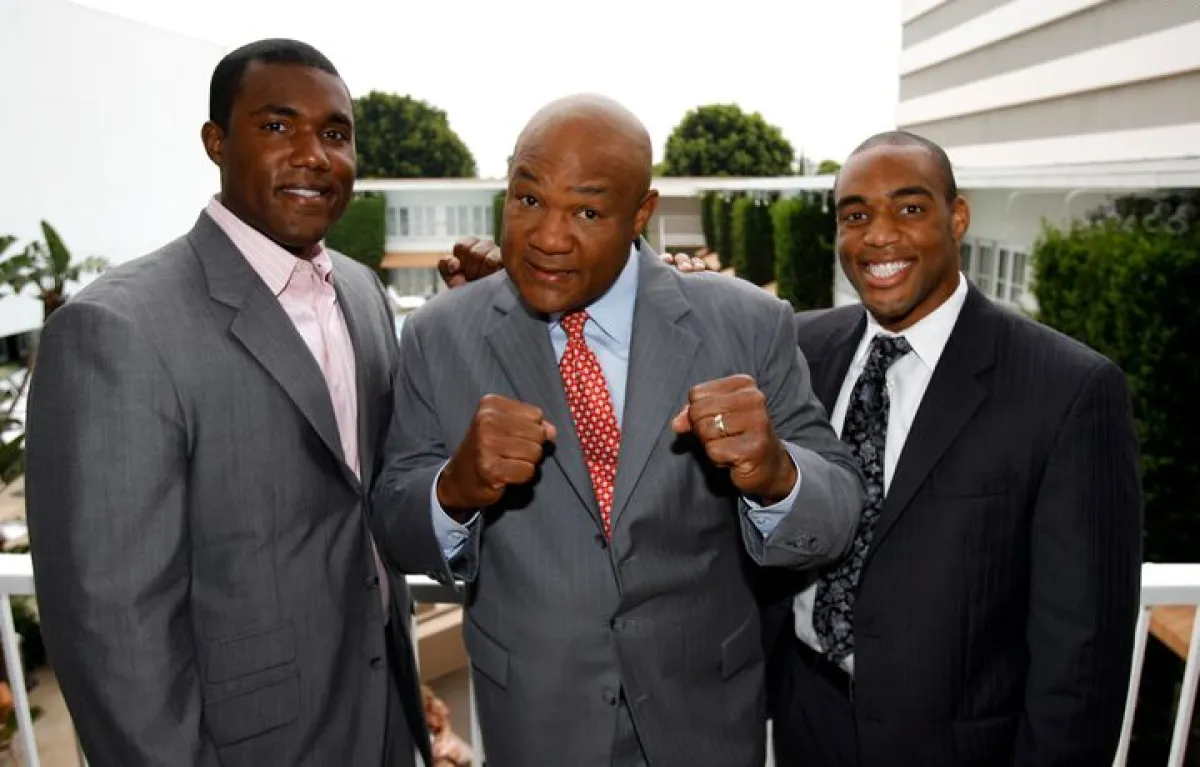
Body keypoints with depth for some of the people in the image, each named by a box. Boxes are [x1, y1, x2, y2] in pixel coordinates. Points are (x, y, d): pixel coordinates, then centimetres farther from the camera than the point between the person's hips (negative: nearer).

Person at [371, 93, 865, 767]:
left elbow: (836, 518, -12)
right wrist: (453, 486, -28)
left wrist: (775, 474, -34)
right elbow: (399, 532, -6)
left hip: (708, 713, 1)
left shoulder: (748, 325, -13)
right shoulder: (440, 337, -10)